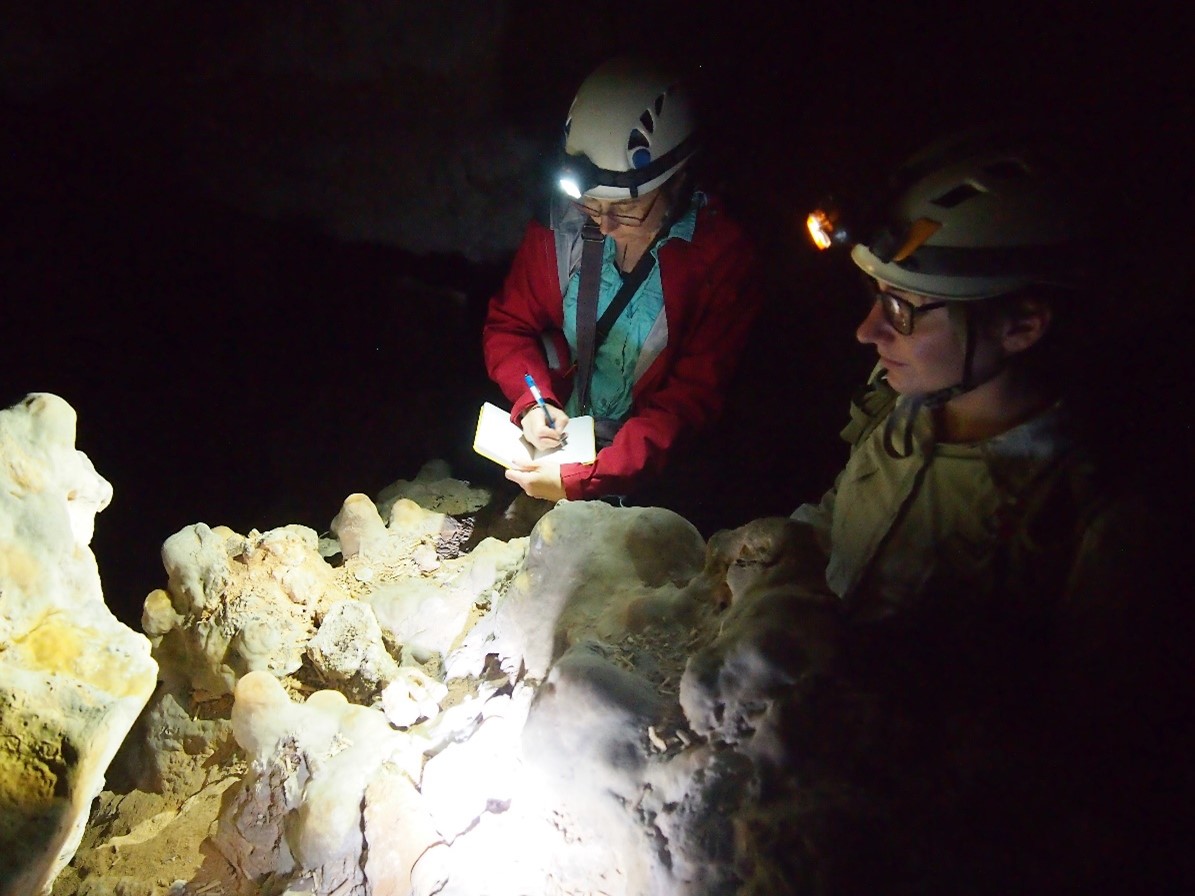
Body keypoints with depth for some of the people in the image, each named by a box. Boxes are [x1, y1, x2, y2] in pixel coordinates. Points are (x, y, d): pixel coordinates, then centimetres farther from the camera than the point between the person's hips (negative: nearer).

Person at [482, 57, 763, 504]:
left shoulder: (721, 254, -14)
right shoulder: (563, 222, -5)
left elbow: (693, 397, -16)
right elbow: (508, 324, 7)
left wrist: (584, 480, -24)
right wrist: (532, 401, -14)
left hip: (650, 478, -2)